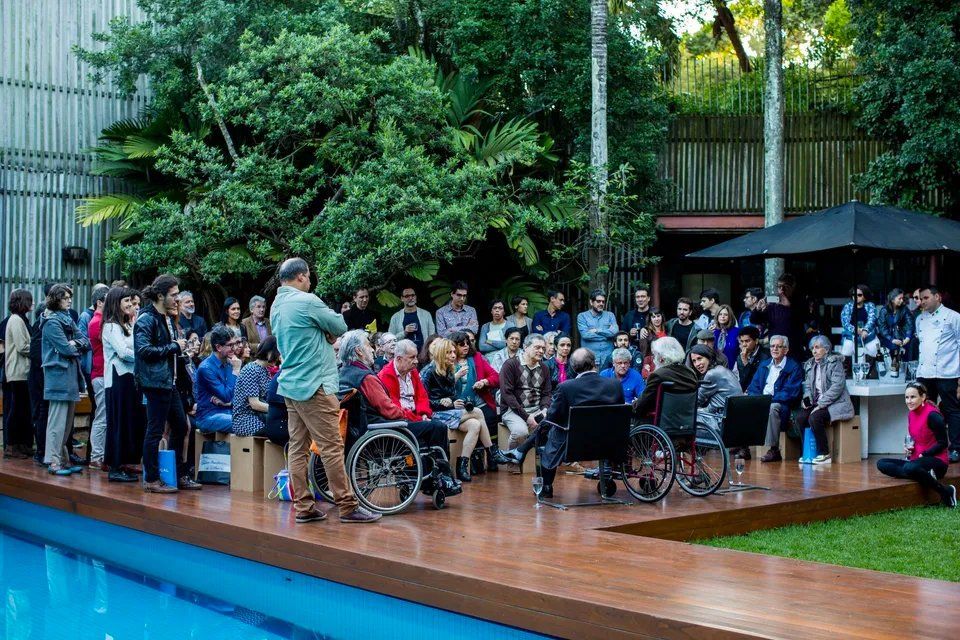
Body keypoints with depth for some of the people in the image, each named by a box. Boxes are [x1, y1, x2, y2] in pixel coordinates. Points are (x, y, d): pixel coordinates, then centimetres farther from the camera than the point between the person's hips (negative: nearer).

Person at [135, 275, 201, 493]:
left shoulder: (167, 318, 17)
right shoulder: (146, 319, -13)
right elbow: (144, 350, -22)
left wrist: (180, 346, 5)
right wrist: (174, 347, -15)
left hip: (169, 382, 10)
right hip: (155, 382, -10)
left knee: (181, 426, 13)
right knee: (155, 431, -4)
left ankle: (179, 475, 23)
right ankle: (151, 480, 4)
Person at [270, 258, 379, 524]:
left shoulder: (277, 306, 13)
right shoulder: (307, 301, -13)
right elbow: (340, 327, -5)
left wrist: (325, 334, 2)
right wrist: (328, 329, 14)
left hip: (290, 384, 9)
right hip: (314, 385, -9)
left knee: (298, 447, 7)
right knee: (332, 446, -6)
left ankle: (303, 507, 10)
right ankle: (347, 506, -3)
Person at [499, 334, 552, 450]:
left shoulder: (544, 368, 15)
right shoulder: (510, 365, -4)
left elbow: (546, 394, 15)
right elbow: (507, 394, -11)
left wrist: (545, 409, -9)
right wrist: (526, 416, -16)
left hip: (537, 410, 5)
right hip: (513, 410, -5)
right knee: (521, 431, -35)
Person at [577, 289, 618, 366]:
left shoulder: (610, 315, 13)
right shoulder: (582, 316, 6)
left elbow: (615, 331, -3)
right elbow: (585, 334, -9)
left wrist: (597, 330, -5)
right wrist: (607, 334, -3)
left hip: (608, 357, 2)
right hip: (589, 358, -2)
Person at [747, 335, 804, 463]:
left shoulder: (794, 368, 0)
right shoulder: (764, 365, 19)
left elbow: (790, 394, -10)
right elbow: (753, 387, 13)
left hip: (782, 405, -5)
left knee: (772, 407, -38)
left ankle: (774, 450, -32)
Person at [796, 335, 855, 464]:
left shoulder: (835, 363, -8)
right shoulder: (810, 365, 14)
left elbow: (837, 387, -17)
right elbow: (807, 385, 17)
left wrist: (820, 404, -22)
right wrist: (807, 398, -7)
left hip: (836, 403, -6)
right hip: (817, 403, 6)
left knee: (814, 418, -30)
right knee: (800, 417, -20)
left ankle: (825, 454, -18)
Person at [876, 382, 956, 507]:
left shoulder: (932, 415, -15)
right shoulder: (911, 413, 9)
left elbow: (942, 443, -13)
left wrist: (922, 455, -16)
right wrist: (907, 448, 1)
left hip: (936, 462, -9)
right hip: (916, 460, 9)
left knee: (909, 468, -39)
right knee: (881, 464, -9)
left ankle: (946, 491, -21)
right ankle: (926, 475, -21)